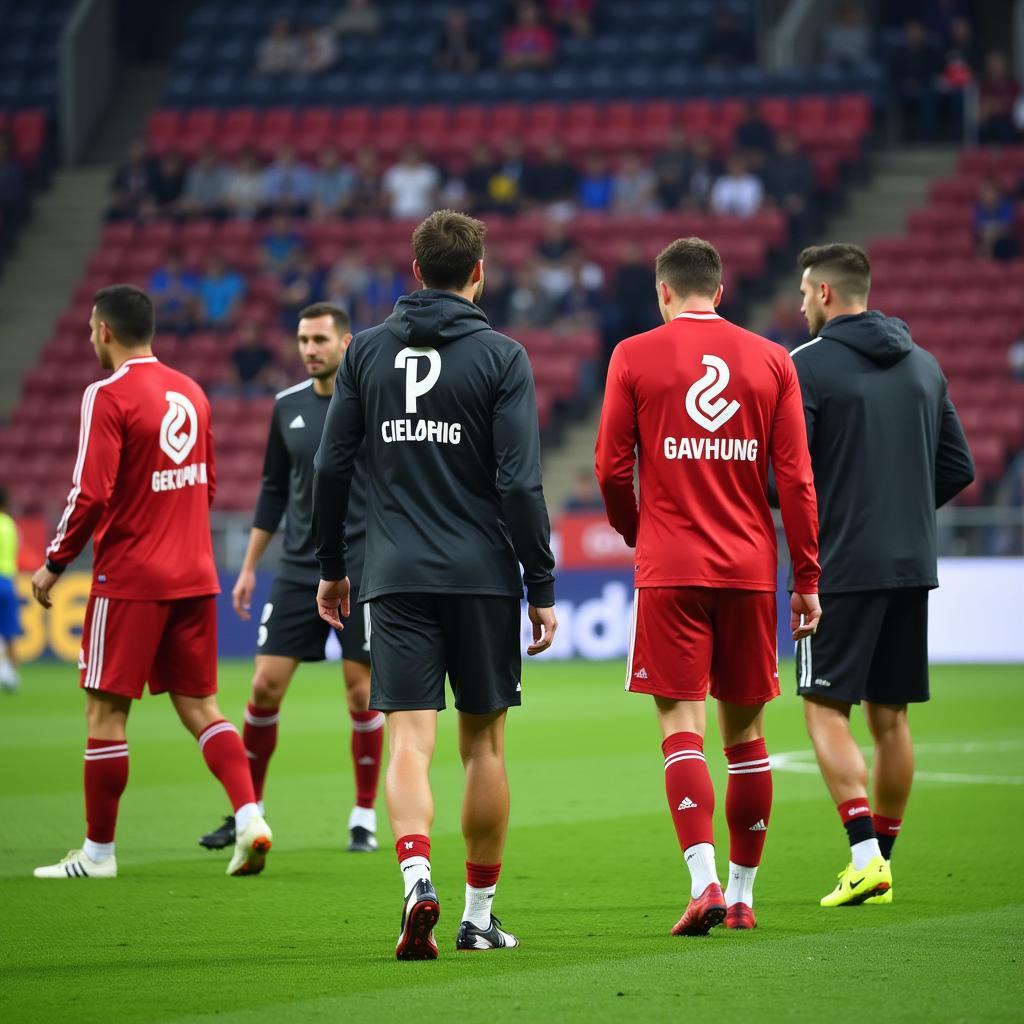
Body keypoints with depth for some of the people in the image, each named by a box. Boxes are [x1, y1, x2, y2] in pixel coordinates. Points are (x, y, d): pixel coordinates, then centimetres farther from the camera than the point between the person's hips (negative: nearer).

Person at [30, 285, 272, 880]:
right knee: (198, 704, 10)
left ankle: (99, 850, 7)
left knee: (106, 711, 2)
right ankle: (250, 815, -7)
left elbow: (90, 494, -17)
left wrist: (55, 563, -7)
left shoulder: (109, 397, -12)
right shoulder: (191, 392, 11)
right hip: (194, 575, 7)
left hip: (129, 578, -7)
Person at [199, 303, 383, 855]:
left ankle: (364, 819, 10)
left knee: (361, 693, -1)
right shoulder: (288, 406, 8)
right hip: (298, 571, 4)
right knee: (266, 686, -1)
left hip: (361, 570, -4)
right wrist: (248, 568, 15)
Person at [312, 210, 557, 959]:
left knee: (410, 740, -3)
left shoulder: (368, 351, 6)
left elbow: (332, 466, 6)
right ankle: (479, 914, 16)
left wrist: (331, 567, 18)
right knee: (484, 742, 10)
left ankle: (417, 874, -28)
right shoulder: (501, 357, -3)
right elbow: (520, 482, -8)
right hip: (483, 577, -1)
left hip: (396, 578, 1)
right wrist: (543, 588, -3)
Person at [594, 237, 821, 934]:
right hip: (750, 565, 2)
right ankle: (743, 894, 16)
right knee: (745, 730, 11)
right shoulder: (771, 360, 6)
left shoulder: (634, 356, 0)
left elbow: (612, 469, 0)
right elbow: (796, 478, 2)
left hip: (670, 569, -2)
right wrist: (807, 580, 7)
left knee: (682, 725, -4)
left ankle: (705, 881, -20)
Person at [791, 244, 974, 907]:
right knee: (890, 716, 11)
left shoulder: (808, 366, -9)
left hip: (842, 568, -6)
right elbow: (959, 468, 12)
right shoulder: (924, 365, 11)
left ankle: (865, 855, -15)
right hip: (913, 564, 6)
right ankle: (882, 860, 15)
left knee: (827, 710, -1)